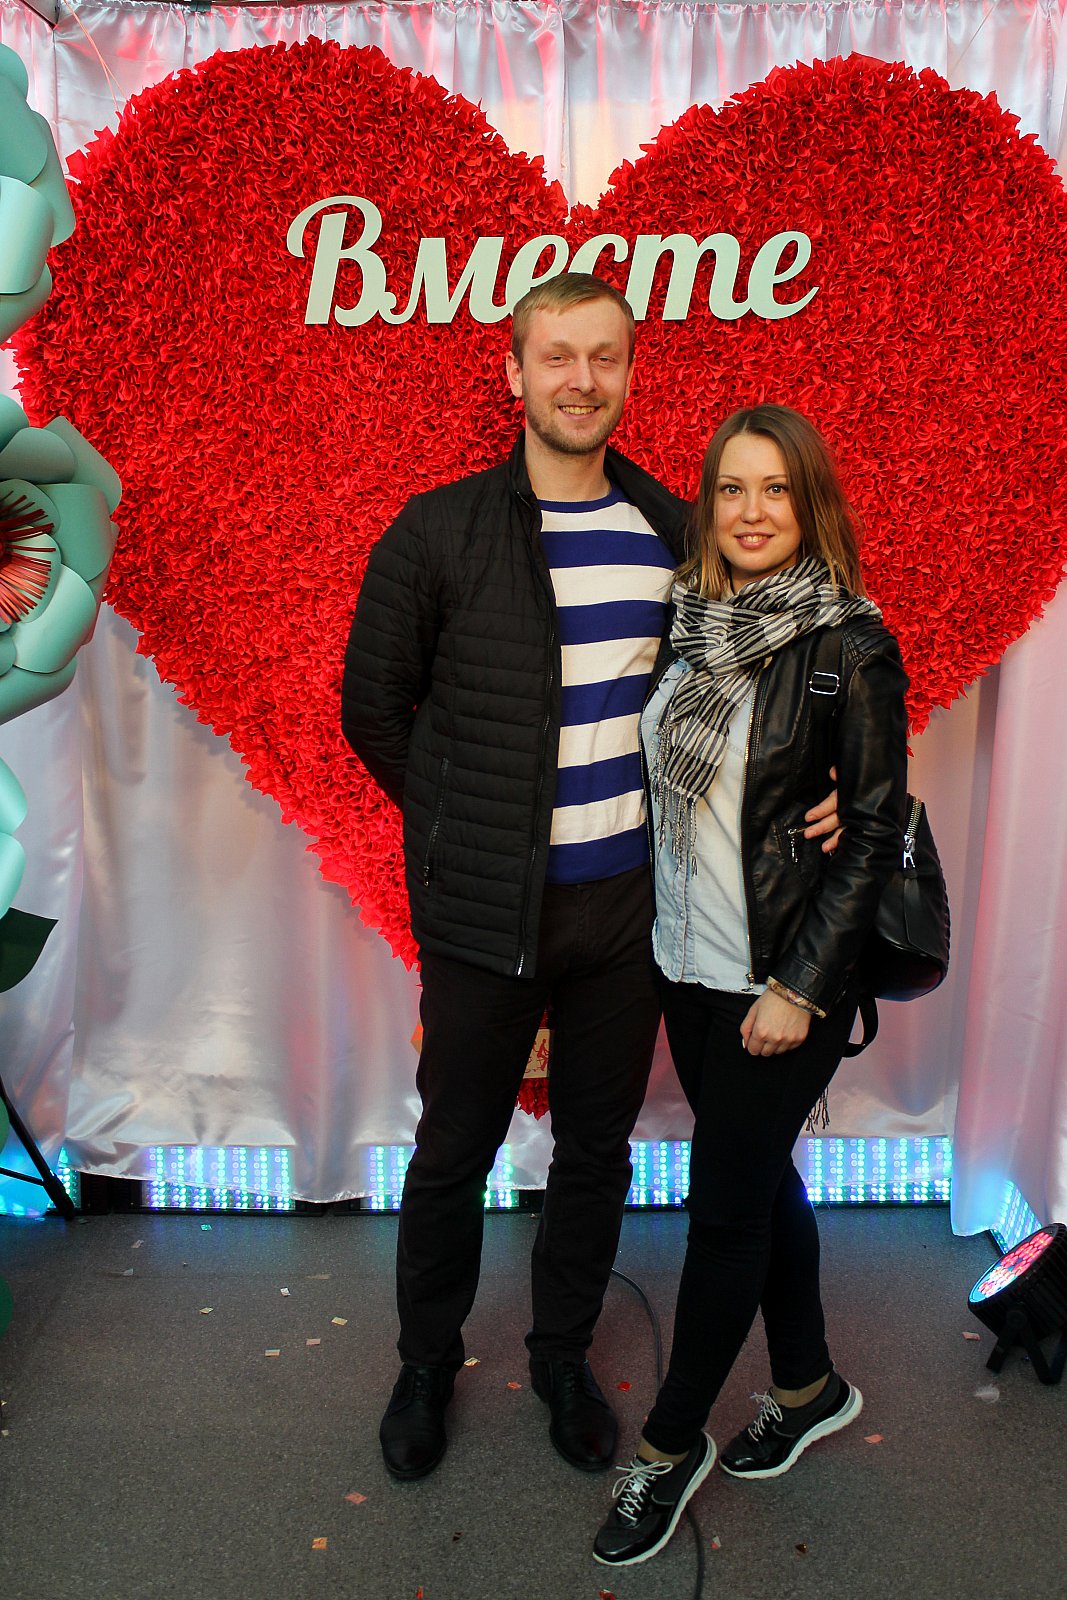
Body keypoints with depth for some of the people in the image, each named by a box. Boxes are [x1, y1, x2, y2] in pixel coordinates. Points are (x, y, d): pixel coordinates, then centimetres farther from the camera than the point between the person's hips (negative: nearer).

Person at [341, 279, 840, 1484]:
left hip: (628, 902, 3)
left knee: (597, 1147, 17)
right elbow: (373, 709, 1)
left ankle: (563, 1353, 42)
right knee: (453, 1153, 13)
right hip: (486, 912, -3)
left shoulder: (674, 531, 3)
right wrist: (467, 827, 2)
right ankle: (427, 1360, 39)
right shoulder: (439, 534, -8)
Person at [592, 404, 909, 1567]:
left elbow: (875, 831, -12)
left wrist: (798, 988, -14)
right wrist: (665, 932, 8)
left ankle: (671, 1445, 27)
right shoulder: (691, 623, 3)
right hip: (689, 964, 6)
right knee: (762, 1178, 20)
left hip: (783, 983, -6)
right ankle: (809, 1384, 42)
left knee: (726, 1207, 6)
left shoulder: (852, 646, -13)